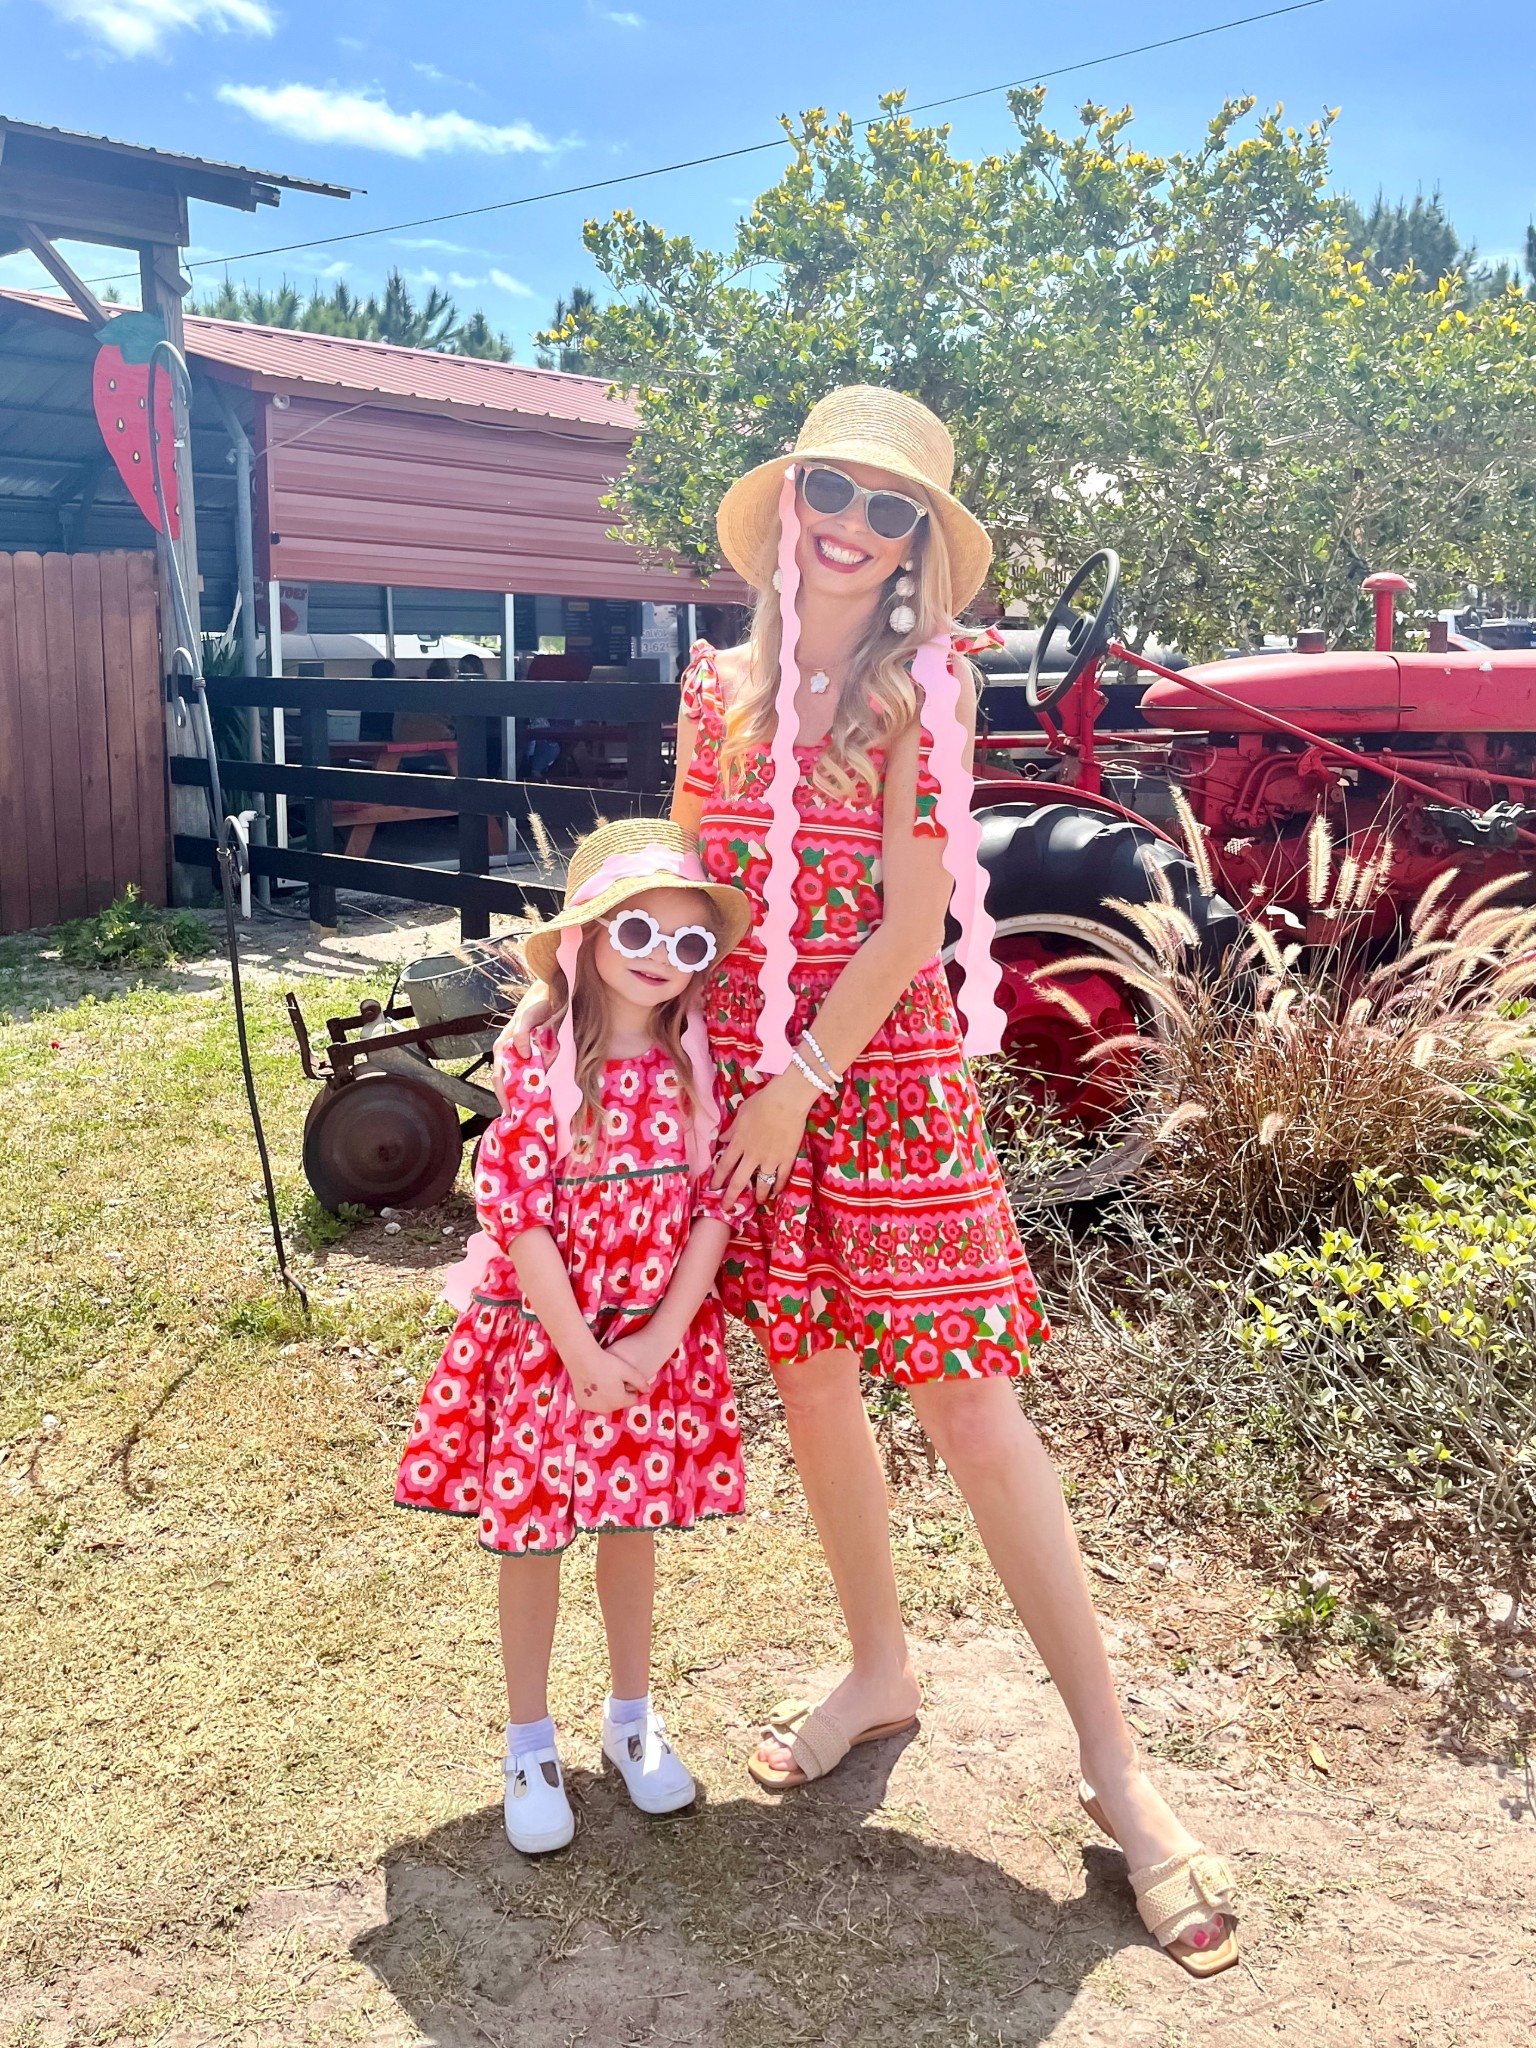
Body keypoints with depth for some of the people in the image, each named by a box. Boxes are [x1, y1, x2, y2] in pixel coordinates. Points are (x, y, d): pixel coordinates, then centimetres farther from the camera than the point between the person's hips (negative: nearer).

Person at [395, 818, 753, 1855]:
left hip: (658, 1337, 3)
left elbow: (715, 1207, -5)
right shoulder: (538, 1061, -15)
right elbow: (516, 1215, -17)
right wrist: (582, 1355, -16)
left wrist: (654, 1343, -12)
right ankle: (531, 1745, 27)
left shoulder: (697, 1065, -5)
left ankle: (632, 1715, 36)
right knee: (530, 1534, 8)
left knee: (634, 1523, 16)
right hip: (541, 1333, -3)